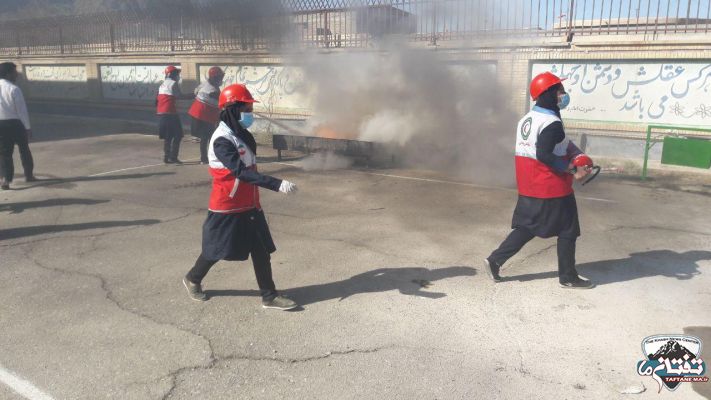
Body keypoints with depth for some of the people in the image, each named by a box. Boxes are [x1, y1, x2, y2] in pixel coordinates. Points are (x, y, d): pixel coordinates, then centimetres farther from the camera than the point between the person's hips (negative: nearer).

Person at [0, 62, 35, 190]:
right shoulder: (13, 89, -12)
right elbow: (22, 110, -12)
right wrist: (27, 128, -6)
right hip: (14, 123, -4)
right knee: (24, 149, 15)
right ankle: (29, 175, 27)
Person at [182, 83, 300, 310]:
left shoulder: (241, 134, 8)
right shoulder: (222, 140, -22)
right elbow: (242, 172, -32)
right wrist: (277, 185, -38)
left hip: (249, 205, 8)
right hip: (226, 208, -8)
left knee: (262, 250, 5)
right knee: (216, 249, 10)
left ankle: (269, 296, 12)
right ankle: (192, 279, 36)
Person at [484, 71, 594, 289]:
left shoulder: (526, 119, 11)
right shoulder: (552, 123, -18)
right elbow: (544, 155, -26)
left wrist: (573, 153, 11)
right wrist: (571, 170, -17)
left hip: (528, 188, 8)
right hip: (552, 188, -8)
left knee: (526, 228, 15)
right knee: (567, 231, 8)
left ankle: (495, 260, 8)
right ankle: (568, 277, 18)